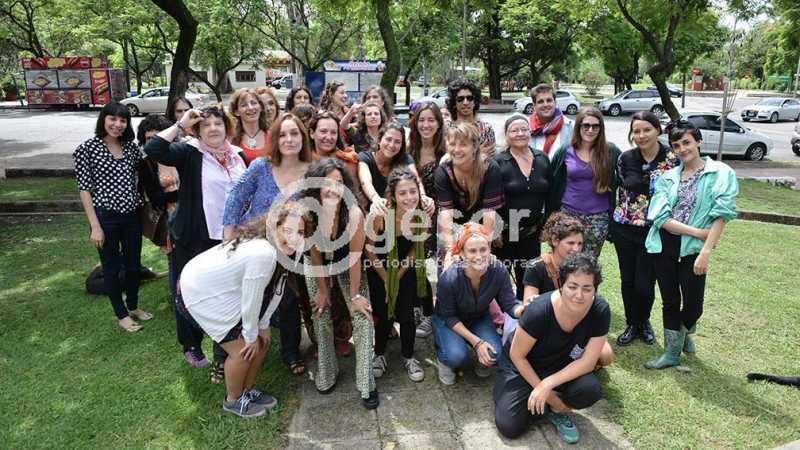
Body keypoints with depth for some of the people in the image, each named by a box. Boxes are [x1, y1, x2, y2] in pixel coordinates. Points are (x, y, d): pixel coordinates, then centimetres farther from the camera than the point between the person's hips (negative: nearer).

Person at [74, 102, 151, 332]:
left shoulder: (131, 146, 4)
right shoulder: (87, 149, -9)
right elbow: (84, 189, -9)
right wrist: (95, 226, -13)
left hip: (132, 215, 5)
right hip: (106, 217, -4)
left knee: (134, 264, 17)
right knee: (112, 267, 10)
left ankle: (133, 306, 38)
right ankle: (121, 314, 27)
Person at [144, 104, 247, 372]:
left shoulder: (237, 156, 8)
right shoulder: (190, 153, -8)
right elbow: (153, 150, -25)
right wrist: (181, 124, -21)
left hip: (231, 239, 4)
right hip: (195, 239, -4)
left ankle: (224, 355, 30)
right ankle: (190, 346, 32)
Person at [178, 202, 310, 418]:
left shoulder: (280, 248, -11)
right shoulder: (263, 254, -38)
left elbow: (275, 289, -1)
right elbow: (251, 300, -27)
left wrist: (263, 325, 5)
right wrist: (251, 336, -11)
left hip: (224, 290, 9)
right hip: (198, 294, -8)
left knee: (262, 342, 11)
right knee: (243, 350, -4)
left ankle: (247, 390, 34)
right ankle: (233, 400, 23)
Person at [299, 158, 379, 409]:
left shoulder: (354, 214, -34)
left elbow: (355, 257, -23)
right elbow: (314, 253, -15)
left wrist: (354, 295, -15)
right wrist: (322, 289, -8)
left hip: (347, 265, -1)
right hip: (317, 266, 2)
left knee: (363, 318, -10)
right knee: (321, 318, 2)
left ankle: (366, 384, 2)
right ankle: (326, 374, 23)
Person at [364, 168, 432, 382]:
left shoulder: (423, 218, -22)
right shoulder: (379, 215, -31)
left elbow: (414, 251, -5)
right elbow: (369, 250, -15)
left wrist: (397, 277, -5)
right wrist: (387, 280, -8)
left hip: (405, 270, 2)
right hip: (379, 270, -2)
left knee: (406, 314, 0)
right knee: (384, 315, 1)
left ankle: (409, 357, 25)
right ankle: (379, 354, 30)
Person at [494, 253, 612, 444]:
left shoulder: (600, 311, -23)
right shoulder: (539, 311, -31)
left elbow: (587, 362, -18)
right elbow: (517, 355, -17)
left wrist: (548, 384, -27)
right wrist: (542, 389, -15)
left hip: (559, 367, 2)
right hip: (522, 367, -2)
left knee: (591, 389, -27)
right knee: (509, 427, -14)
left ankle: (557, 410, 4)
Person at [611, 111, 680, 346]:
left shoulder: (673, 159, -10)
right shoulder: (626, 158, -1)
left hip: (655, 231, -3)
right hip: (624, 228, 3)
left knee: (644, 284, 0)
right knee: (627, 281, 10)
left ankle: (644, 322, 30)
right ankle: (631, 324, 31)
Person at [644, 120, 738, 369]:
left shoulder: (721, 173, -2)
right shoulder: (667, 177, 6)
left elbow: (721, 216, -10)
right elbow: (659, 217, -5)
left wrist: (706, 251, -18)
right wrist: (697, 231, -14)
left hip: (693, 248, -2)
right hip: (663, 245, 3)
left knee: (693, 305, 3)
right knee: (670, 301, 11)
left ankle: (685, 333, 37)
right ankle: (672, 353, 26)